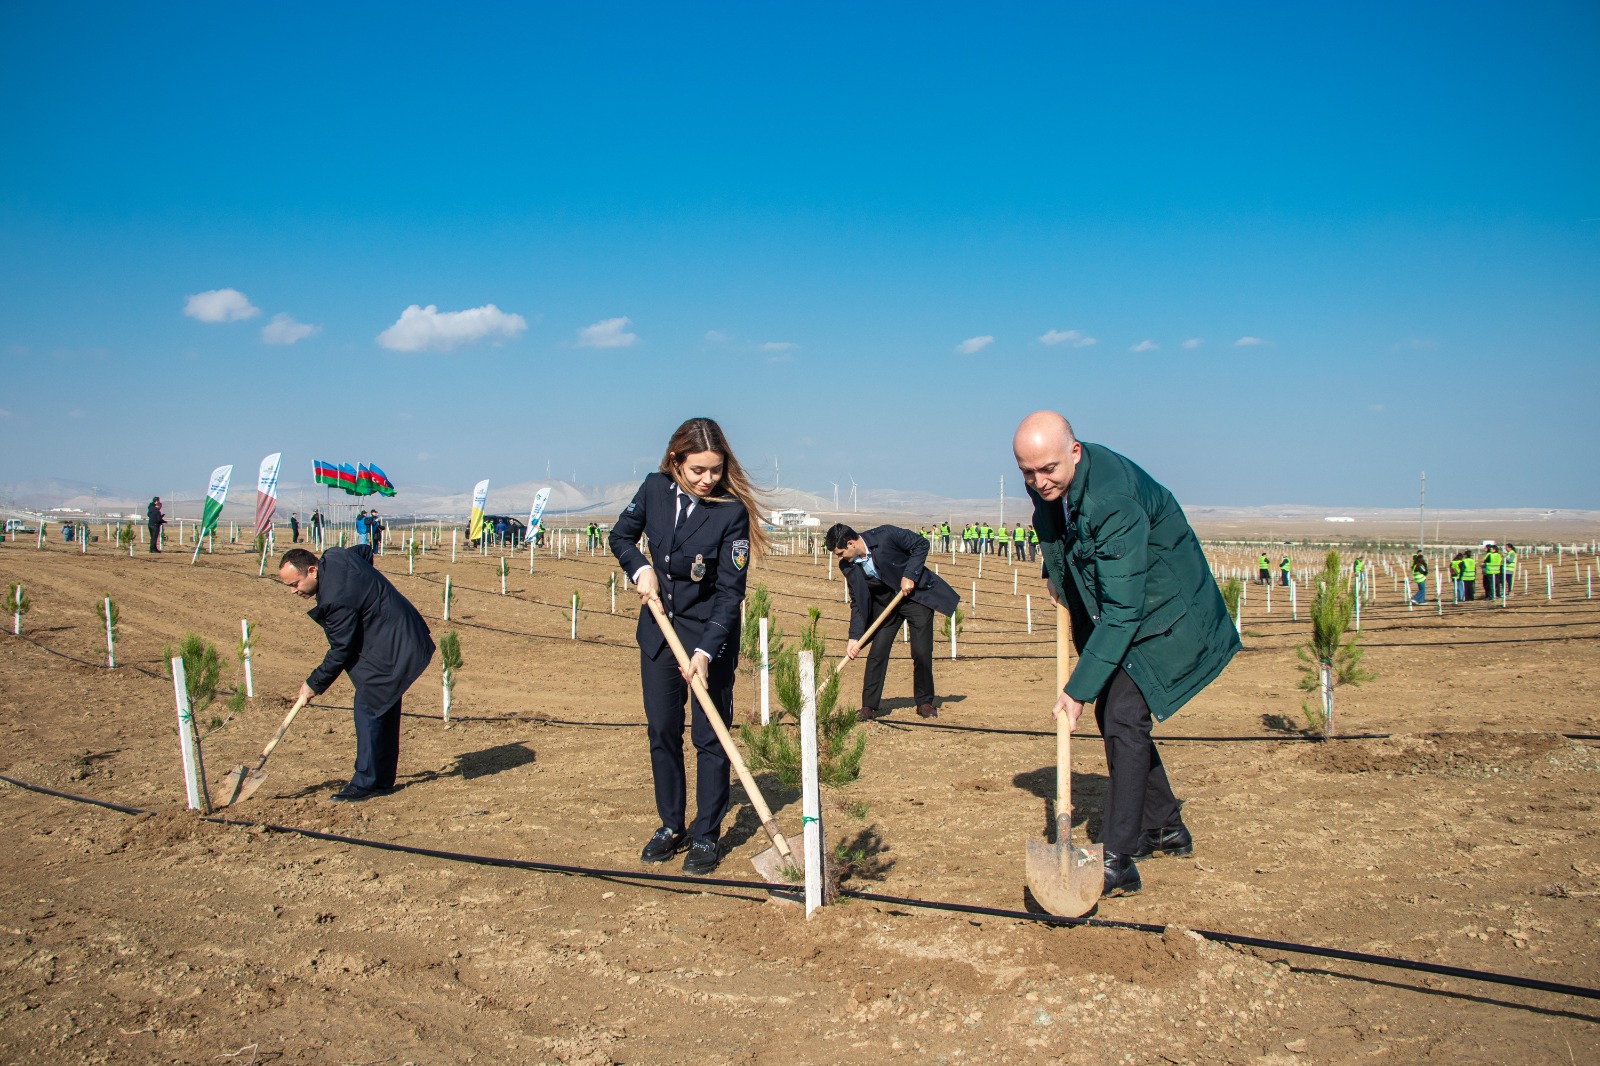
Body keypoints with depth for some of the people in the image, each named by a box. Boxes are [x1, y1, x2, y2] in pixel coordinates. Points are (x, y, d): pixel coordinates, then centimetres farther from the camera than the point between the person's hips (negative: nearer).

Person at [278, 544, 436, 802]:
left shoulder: (336, 600, -28)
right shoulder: (333, 556, -1)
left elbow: (341, 651, -18)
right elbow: (365, 550, 22)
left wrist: (314, 684, -5)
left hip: (391, 650, -11)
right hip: (402, 641, 11)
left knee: (367, 708, -8)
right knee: (384, 709, 14)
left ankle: (366, 783, 0)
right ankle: (383, 779, 22)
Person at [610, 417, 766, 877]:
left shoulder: (731, 510, -19)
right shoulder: (655, 489, -7)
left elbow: (730, 592, -19)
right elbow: (621, 535, 11)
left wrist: (705, 652, -26)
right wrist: (640, 569, -8)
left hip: (711, 636, -4)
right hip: (658, 631, 5)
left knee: (710, 736, 2)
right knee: (661, 732, 11)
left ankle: (707, 836, 15)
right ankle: (671, 827, 26)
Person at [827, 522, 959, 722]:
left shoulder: (885, 535, -26)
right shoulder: (847, 566, -11)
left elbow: (921, 545, -15)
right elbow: (857, 602, -3)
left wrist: (909, 575, -23)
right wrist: (854, 637, -11)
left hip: (916, 594, -3)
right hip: (884, 602, 4)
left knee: (922, 652, -4)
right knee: (877, 652, -5)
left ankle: (925, 702, 15)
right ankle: (869, 706, 5)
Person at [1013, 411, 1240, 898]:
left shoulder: (1113, 500, -35)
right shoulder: (1045, 482, -11)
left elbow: (1122, 611, -35)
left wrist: (1078, 688, -34)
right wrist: (1055, 574, 13)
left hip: (1162, 611, -9)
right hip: (1113, 607, 9)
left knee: (1123, 717, -17)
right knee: (1111, 713, 12)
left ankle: (1117, 862, -10)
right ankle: (1165, 829, 29)